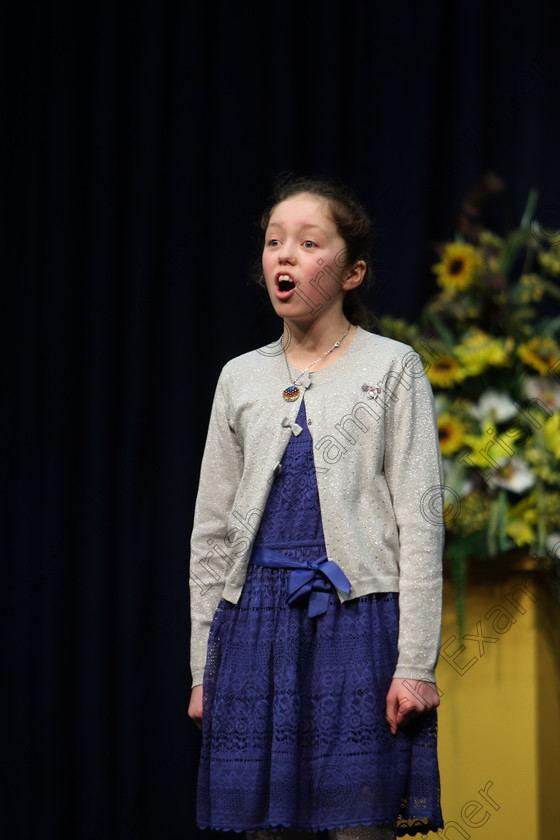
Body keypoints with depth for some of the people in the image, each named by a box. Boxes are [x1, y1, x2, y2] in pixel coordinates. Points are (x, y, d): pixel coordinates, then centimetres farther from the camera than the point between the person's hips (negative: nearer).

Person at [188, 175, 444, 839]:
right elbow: (211, 534, 16)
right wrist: (203, 669, 11)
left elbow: (420, 523, -1)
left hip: (357, 616, -3)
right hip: (257, 621, 4)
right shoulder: (242, 378, 14)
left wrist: (415, 664, -8)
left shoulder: (392, 368, 4)